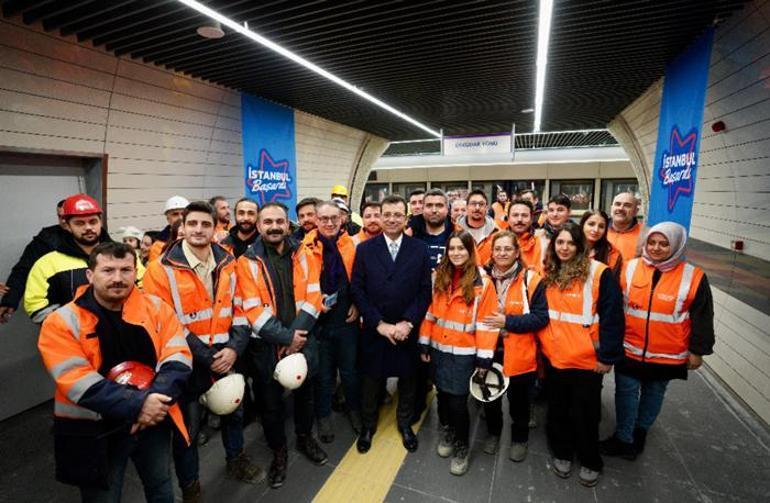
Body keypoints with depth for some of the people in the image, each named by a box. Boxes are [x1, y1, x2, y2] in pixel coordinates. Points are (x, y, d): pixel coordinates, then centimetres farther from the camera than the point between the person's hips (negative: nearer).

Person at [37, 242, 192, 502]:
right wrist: (136, 404, -28)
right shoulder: (62, 322, -12)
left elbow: (178, 356, -9)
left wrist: (156, 398, -26)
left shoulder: (156, 307, -5)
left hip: (153, 419, 3)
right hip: (94, 431, -2)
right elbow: (78, 383, -20)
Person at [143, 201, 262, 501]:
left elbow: (239, 309, 4)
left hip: (225, 357, 5)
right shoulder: (162, 269, -14)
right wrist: (205, 357, -16)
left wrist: (234, 347, -10)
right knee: (187, 428, 13)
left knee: (233, 411, 23)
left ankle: (236, 461, 49)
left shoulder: (227, 264, 0)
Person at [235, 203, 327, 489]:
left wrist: (297, 334, -14)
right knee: (270, 401, 13)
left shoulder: (302, 256, 0)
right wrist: (285, 337, -17)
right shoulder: (247, 262, -7)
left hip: (303, 341, 2)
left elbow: (312, 297, -5)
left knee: (304, 392, 20)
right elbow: (253, 310, -13)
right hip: (266, 346, -2)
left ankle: (305, 438, 45)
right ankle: (278, 451, 37)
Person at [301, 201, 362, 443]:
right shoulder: (306, 248, -8)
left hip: (347, 318, 2)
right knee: (323, 373, 15)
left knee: (350, 370, 16)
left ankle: (354, 409, 40)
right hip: (318, 320, -1)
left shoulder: (352, 244, -1)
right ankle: (323, 416, 36)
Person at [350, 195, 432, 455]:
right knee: (371, 379, 14)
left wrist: (408, 323, -12)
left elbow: (425, 291, -3)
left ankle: (405, 422, 42)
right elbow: (357, 290, -6)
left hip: (407, 329, 1)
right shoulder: (365, 249, -2)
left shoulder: (420, 249, -2)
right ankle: (368, 425, 39)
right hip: (374, 329, 0)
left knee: (407, 378, 16)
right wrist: (380, 324, -12)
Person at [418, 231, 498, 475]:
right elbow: (429, 312, 5)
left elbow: (486, 323, -10)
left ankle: (461, 447, 27)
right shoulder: (439, 277, 3)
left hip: (464, 352, -4)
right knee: (443, 394, 16)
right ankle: (447, 432, 44)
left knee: (458, 401, 1)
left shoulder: (482, 282, -10)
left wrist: (484, 358, -10)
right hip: (439, 349, 4)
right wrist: (424, 345, 4)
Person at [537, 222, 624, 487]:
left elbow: (612, 317, -12)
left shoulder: (599, 273, -13)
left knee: (584, 413, 13)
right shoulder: (548, 274, 3)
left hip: (587, 359, -4)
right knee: (557, 408, 18)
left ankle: (590, 462, 36)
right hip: (553, 356, 4)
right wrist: (540, 344, 8)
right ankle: (561, 453, 39)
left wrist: (607, 356, -12)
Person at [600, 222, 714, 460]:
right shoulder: (629, 268, -6)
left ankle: (641, 429, 40)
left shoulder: (693, 277, -9)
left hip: (667, 356, 0)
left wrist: (697, 350, 0)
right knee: (626, 393, 11)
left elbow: (702, 317, -2)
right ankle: (624, 439, 28)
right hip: (629, 351, 1)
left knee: (654, 393, 19)